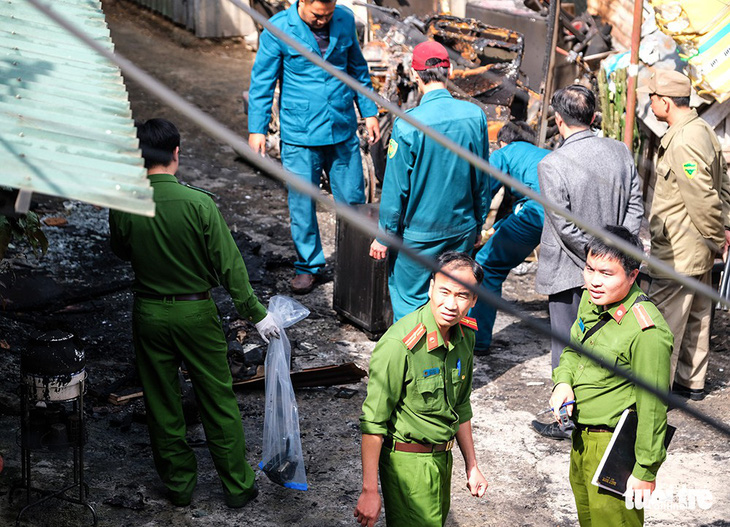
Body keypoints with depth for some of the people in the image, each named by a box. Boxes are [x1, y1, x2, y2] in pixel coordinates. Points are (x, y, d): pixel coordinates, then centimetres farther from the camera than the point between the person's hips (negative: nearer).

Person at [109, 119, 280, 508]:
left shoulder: (123, 207, -11)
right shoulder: (198, 203, -19)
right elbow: (228, 264, -14)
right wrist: (255, 313, -6)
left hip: (148, 312, 2)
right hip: (195, 311, -2)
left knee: (162, 403, 15)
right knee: (218, 401, 10)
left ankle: (179, 486, 28)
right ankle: (237, 486, 20)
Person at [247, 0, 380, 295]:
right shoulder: (279, 28, -9)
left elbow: (358, 69, 14)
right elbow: (262, 81, -3)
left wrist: (369, 112, 13)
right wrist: (257, 128, -4)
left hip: (343, 130, 3)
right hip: (299, 135, -2)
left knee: (353, 201, 8)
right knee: (302, 204, 5)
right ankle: (308, 265, 22)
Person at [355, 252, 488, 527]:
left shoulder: (465, 335, -2)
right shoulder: (399, 344, -26)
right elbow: (373, 421, -22)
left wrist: (472, 466, 16)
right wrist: (369, 491, -21)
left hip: (443, 458, 8)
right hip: (408, 461, -8)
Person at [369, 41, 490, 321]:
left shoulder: (407, 125, -19)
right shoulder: (475, 115, -7)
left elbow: (396, 189, -13)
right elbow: (482, 180, 4)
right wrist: (478, 224, 17)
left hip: (419, 234, -4)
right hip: (462, 229, 4)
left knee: (410, 303, 10)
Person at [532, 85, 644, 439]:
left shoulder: (551, 165, -17)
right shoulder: (620, 152, -1)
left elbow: (565, 228, -18)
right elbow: (635, 207, 1)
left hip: (569, 273, -5)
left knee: (567, 349, 7)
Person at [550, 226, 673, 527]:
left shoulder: (647, 332, -27)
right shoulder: (591, 300, -3)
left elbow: (652, 406, -22)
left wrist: (646, 470, -16)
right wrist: (563, 381, -6)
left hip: (614, 446, -8)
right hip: (581, 435, 8)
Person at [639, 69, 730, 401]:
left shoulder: (683, 142, -24)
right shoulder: (702, 130, 9)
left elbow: (703, 199, -24)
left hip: (677, 252, -11)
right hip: (699, 250, 11)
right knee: (696, 317, 18)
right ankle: (692, 382, 30)